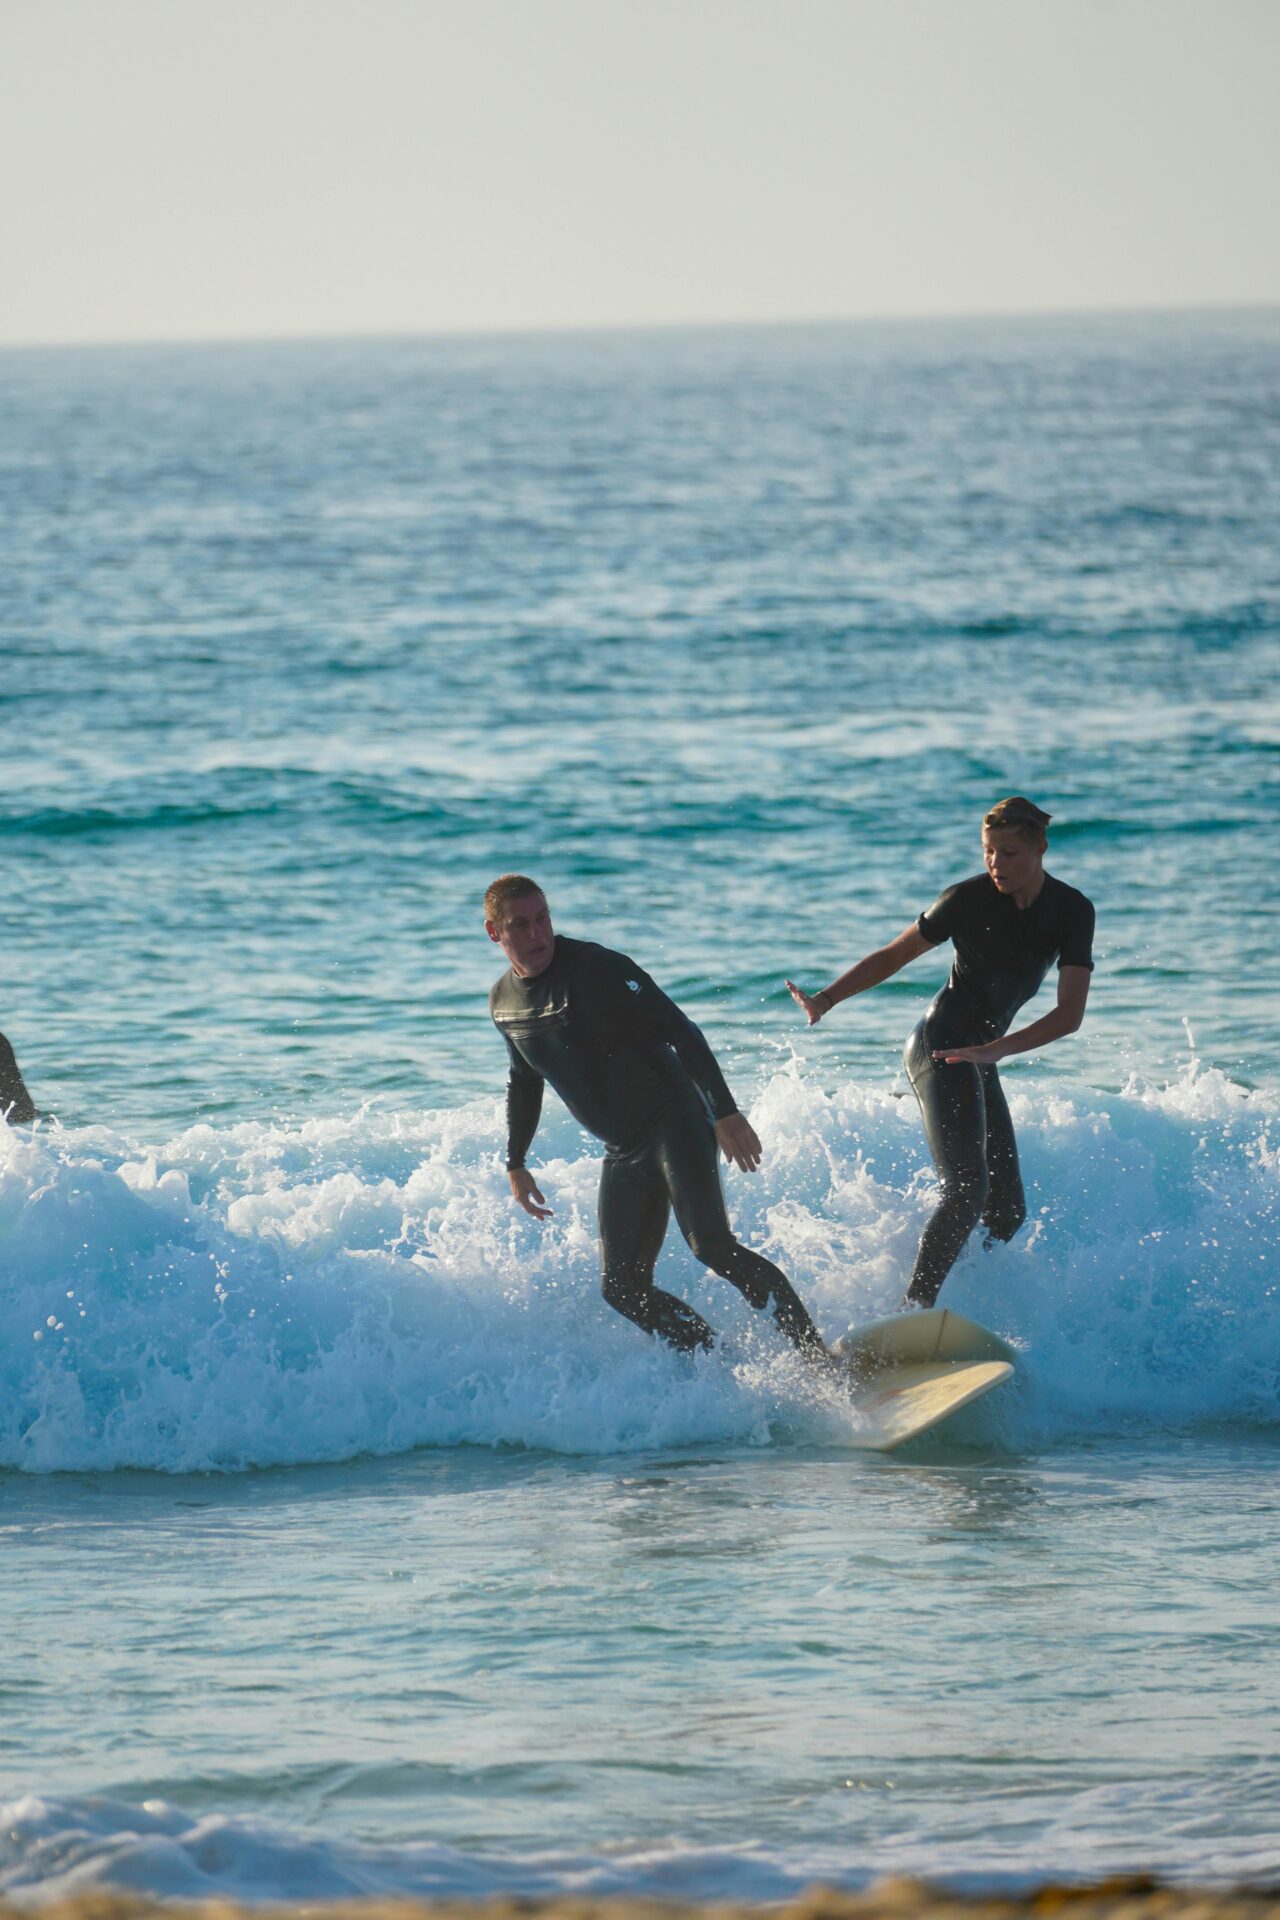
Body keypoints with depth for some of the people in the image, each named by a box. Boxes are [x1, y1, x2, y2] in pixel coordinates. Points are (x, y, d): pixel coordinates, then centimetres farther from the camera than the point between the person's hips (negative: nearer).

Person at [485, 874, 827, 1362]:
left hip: (674, 1124, -8)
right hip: (622, 1153, 8)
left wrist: (724, 1112, -25)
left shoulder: (595, 968, -16)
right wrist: (515, 1164, 28)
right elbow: (523, 1081, 25)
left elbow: (679, 1031, -18)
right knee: (623, 1288, -3)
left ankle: (818, 1356, -25)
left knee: (712, 1246, -25)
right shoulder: (503, 1002, 6)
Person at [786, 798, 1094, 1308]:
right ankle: (913, 1309, -29)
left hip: (979, 1059, 7)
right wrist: (827, 999, -13)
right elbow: (893, 955, -1)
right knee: (967, 1188, -23)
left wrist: (996, 1049, -25)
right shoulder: (968, 899, -12)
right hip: (941, 1049, -7)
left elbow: (1070, 1014, -12)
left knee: (1007, 1210, 7)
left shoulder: (1072, 912, -3)